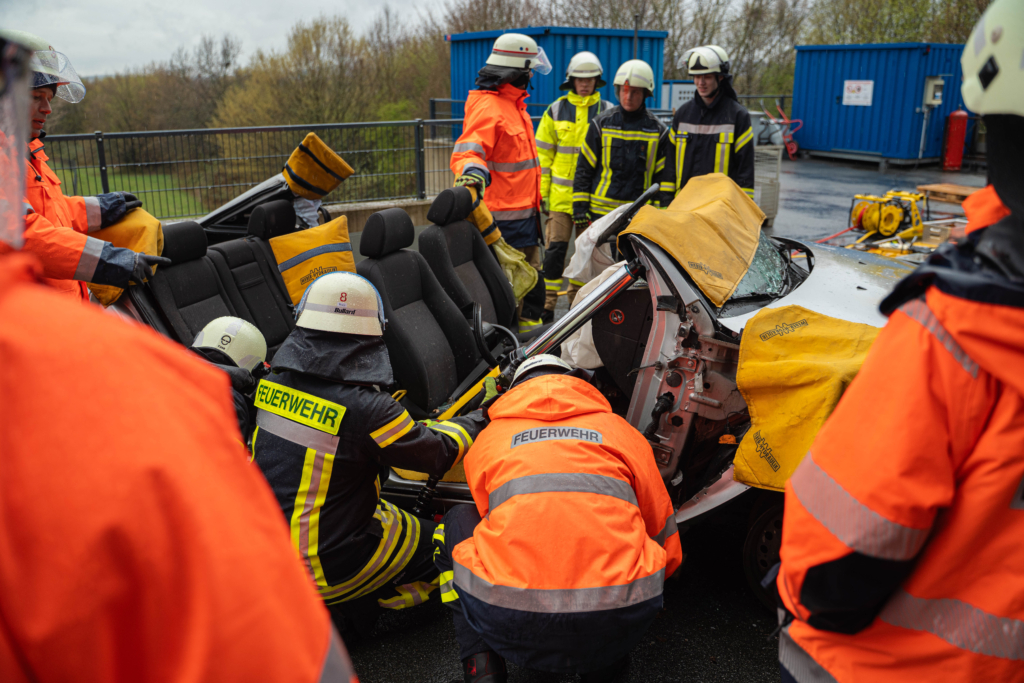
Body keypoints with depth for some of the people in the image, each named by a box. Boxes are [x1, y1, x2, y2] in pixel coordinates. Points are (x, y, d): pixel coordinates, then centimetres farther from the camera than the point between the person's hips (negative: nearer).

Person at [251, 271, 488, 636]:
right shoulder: (364, 409, -25)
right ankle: (336, 614, 2)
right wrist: (475, 422, 10)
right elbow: (437, 452, -11)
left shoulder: (272, 385, -5)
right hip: (327, 568, -7)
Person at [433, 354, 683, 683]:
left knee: (457, 522, 28)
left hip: (510, 627, -1)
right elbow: (668, 549, 25)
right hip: (621, 622, 1)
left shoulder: (487, 438, 19)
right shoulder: (622, 430, 19)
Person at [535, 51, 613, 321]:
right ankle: (547, 303, 2)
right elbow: (543, 153, 7)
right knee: (555, 249, -5)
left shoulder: (608, 112, 6)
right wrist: (542, 190, 1)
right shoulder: (556, 111, 5)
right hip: (561, 194, -1)